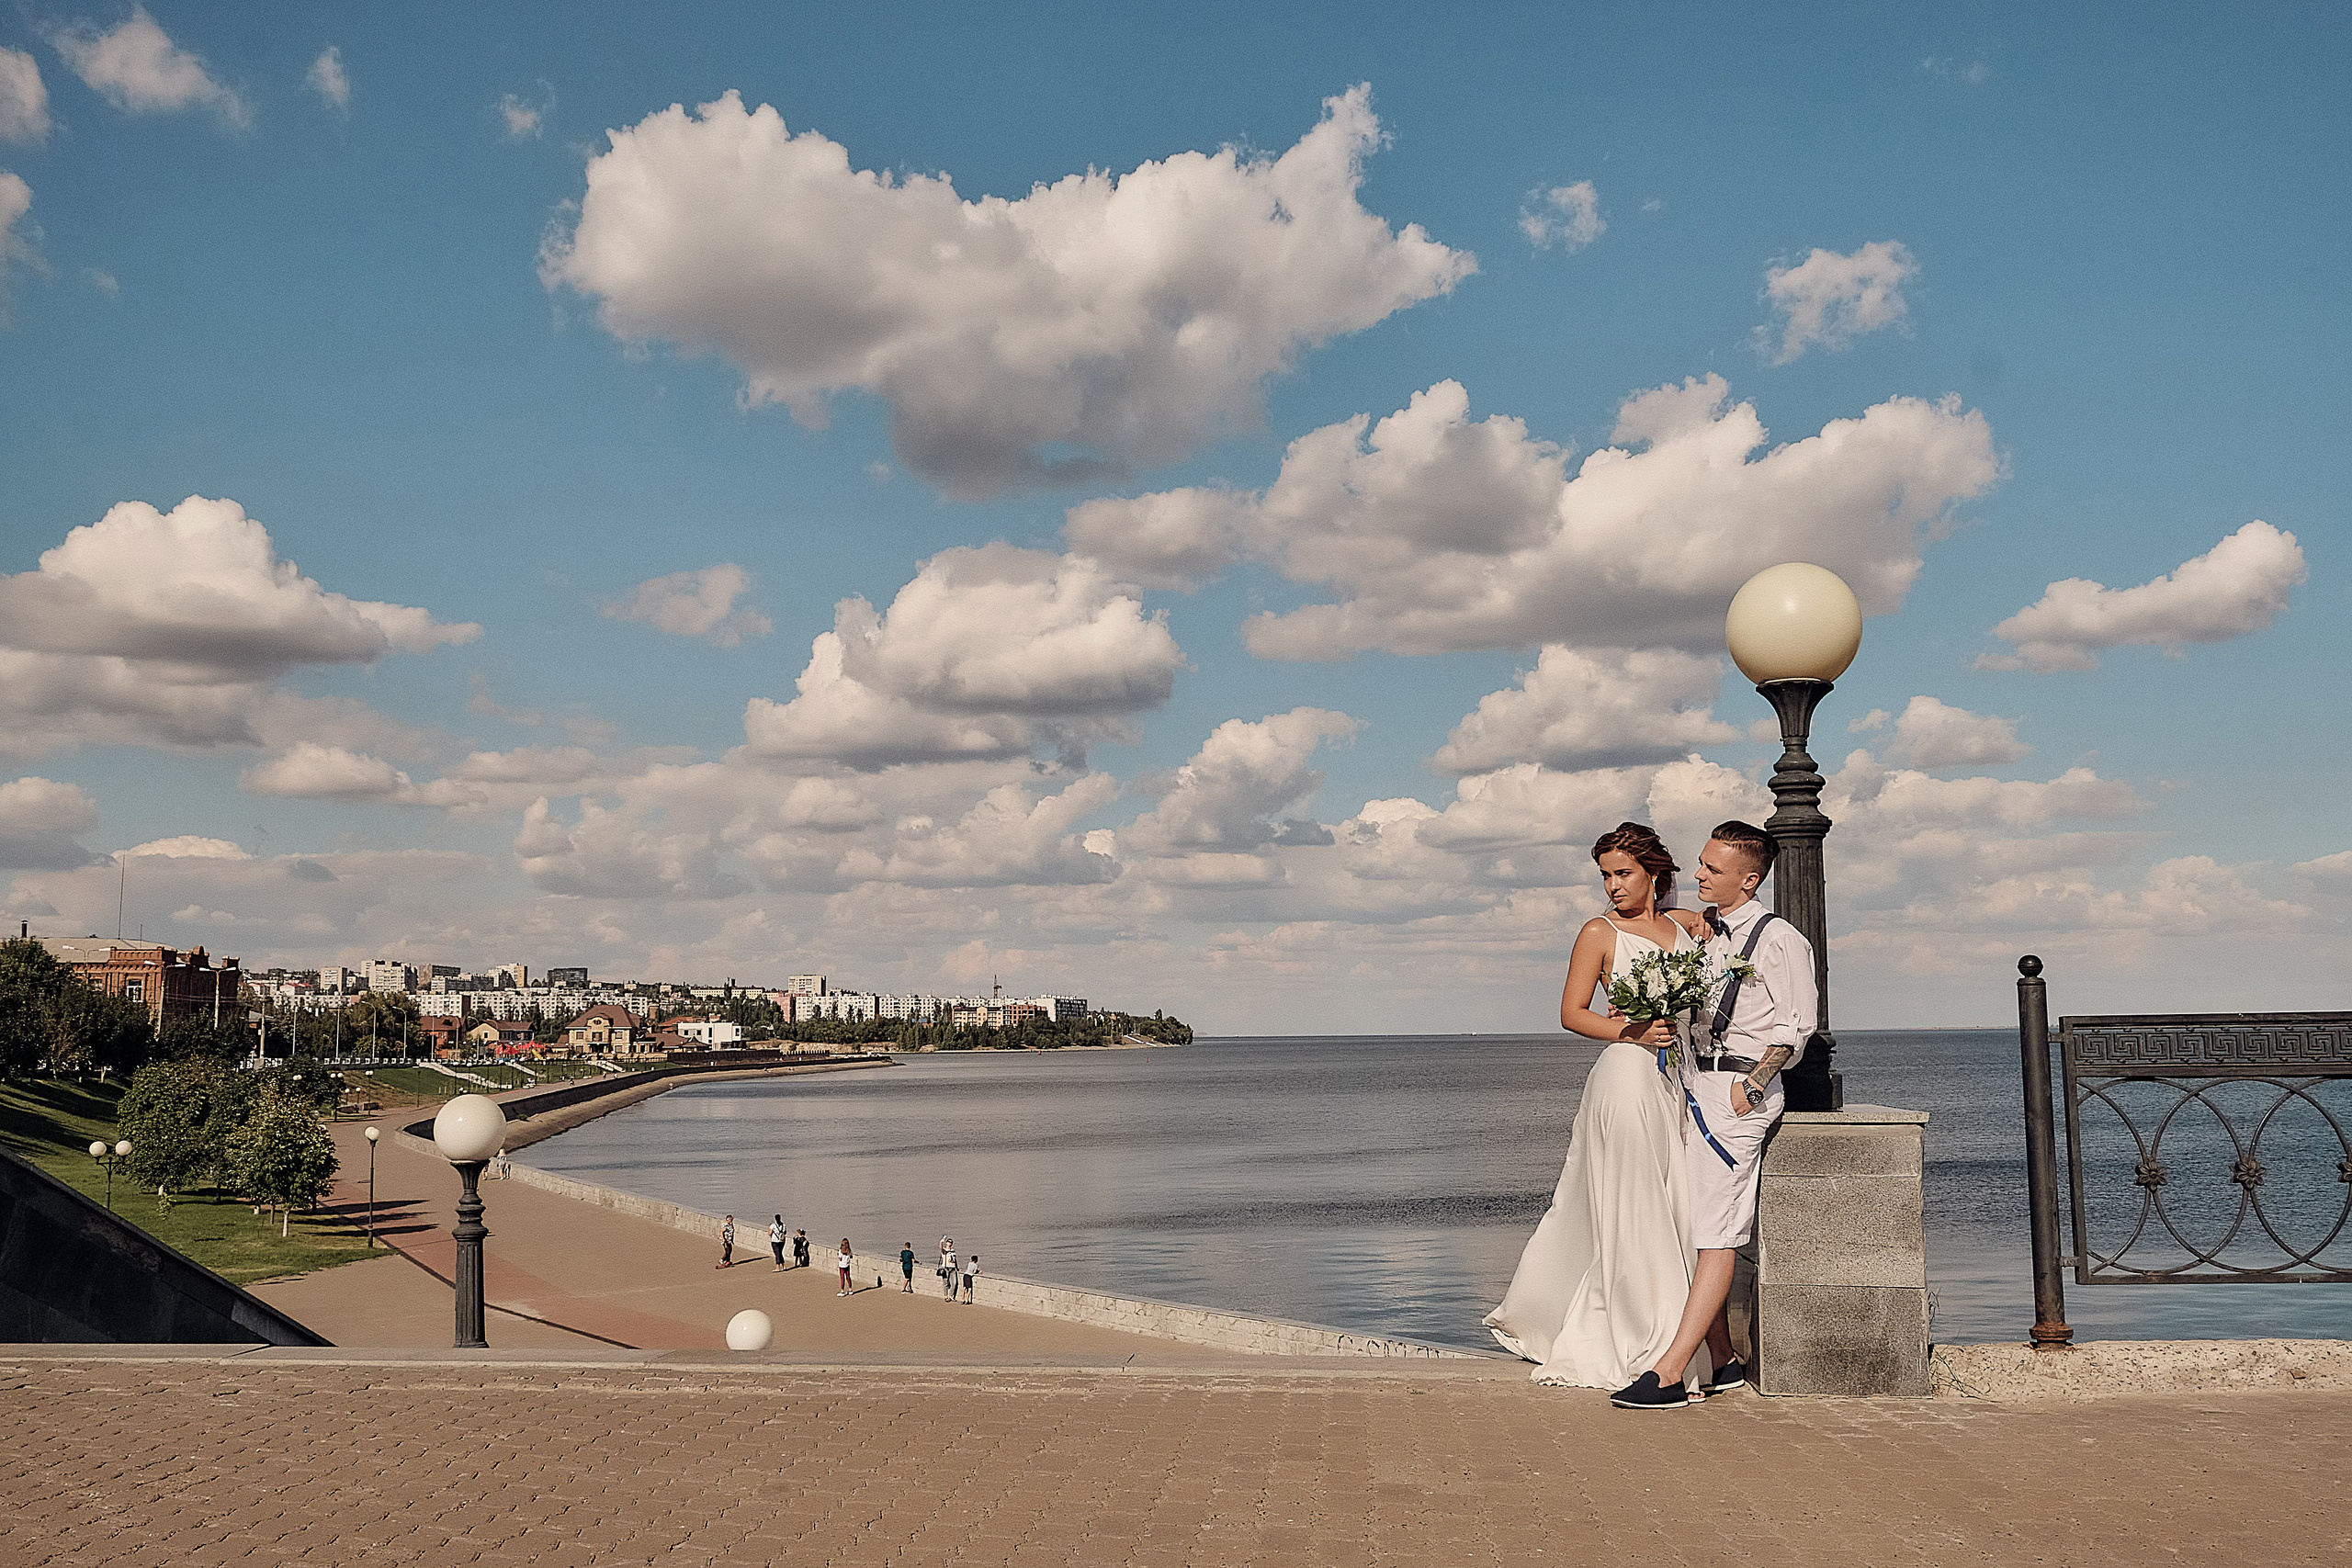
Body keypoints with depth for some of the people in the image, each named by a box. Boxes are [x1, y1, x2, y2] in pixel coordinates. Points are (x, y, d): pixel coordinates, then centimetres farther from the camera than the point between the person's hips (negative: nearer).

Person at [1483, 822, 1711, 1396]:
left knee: (1675, 1210, 6)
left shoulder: (1686, 923, 12)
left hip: (1679, 1079, 6)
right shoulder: (1599, 932, -1)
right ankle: (1636, 1345, 5)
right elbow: (1572, 1013, -2)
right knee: (1628, 1215, -4)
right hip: (1627, 1075, -6)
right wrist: (1632, 1032, -17)